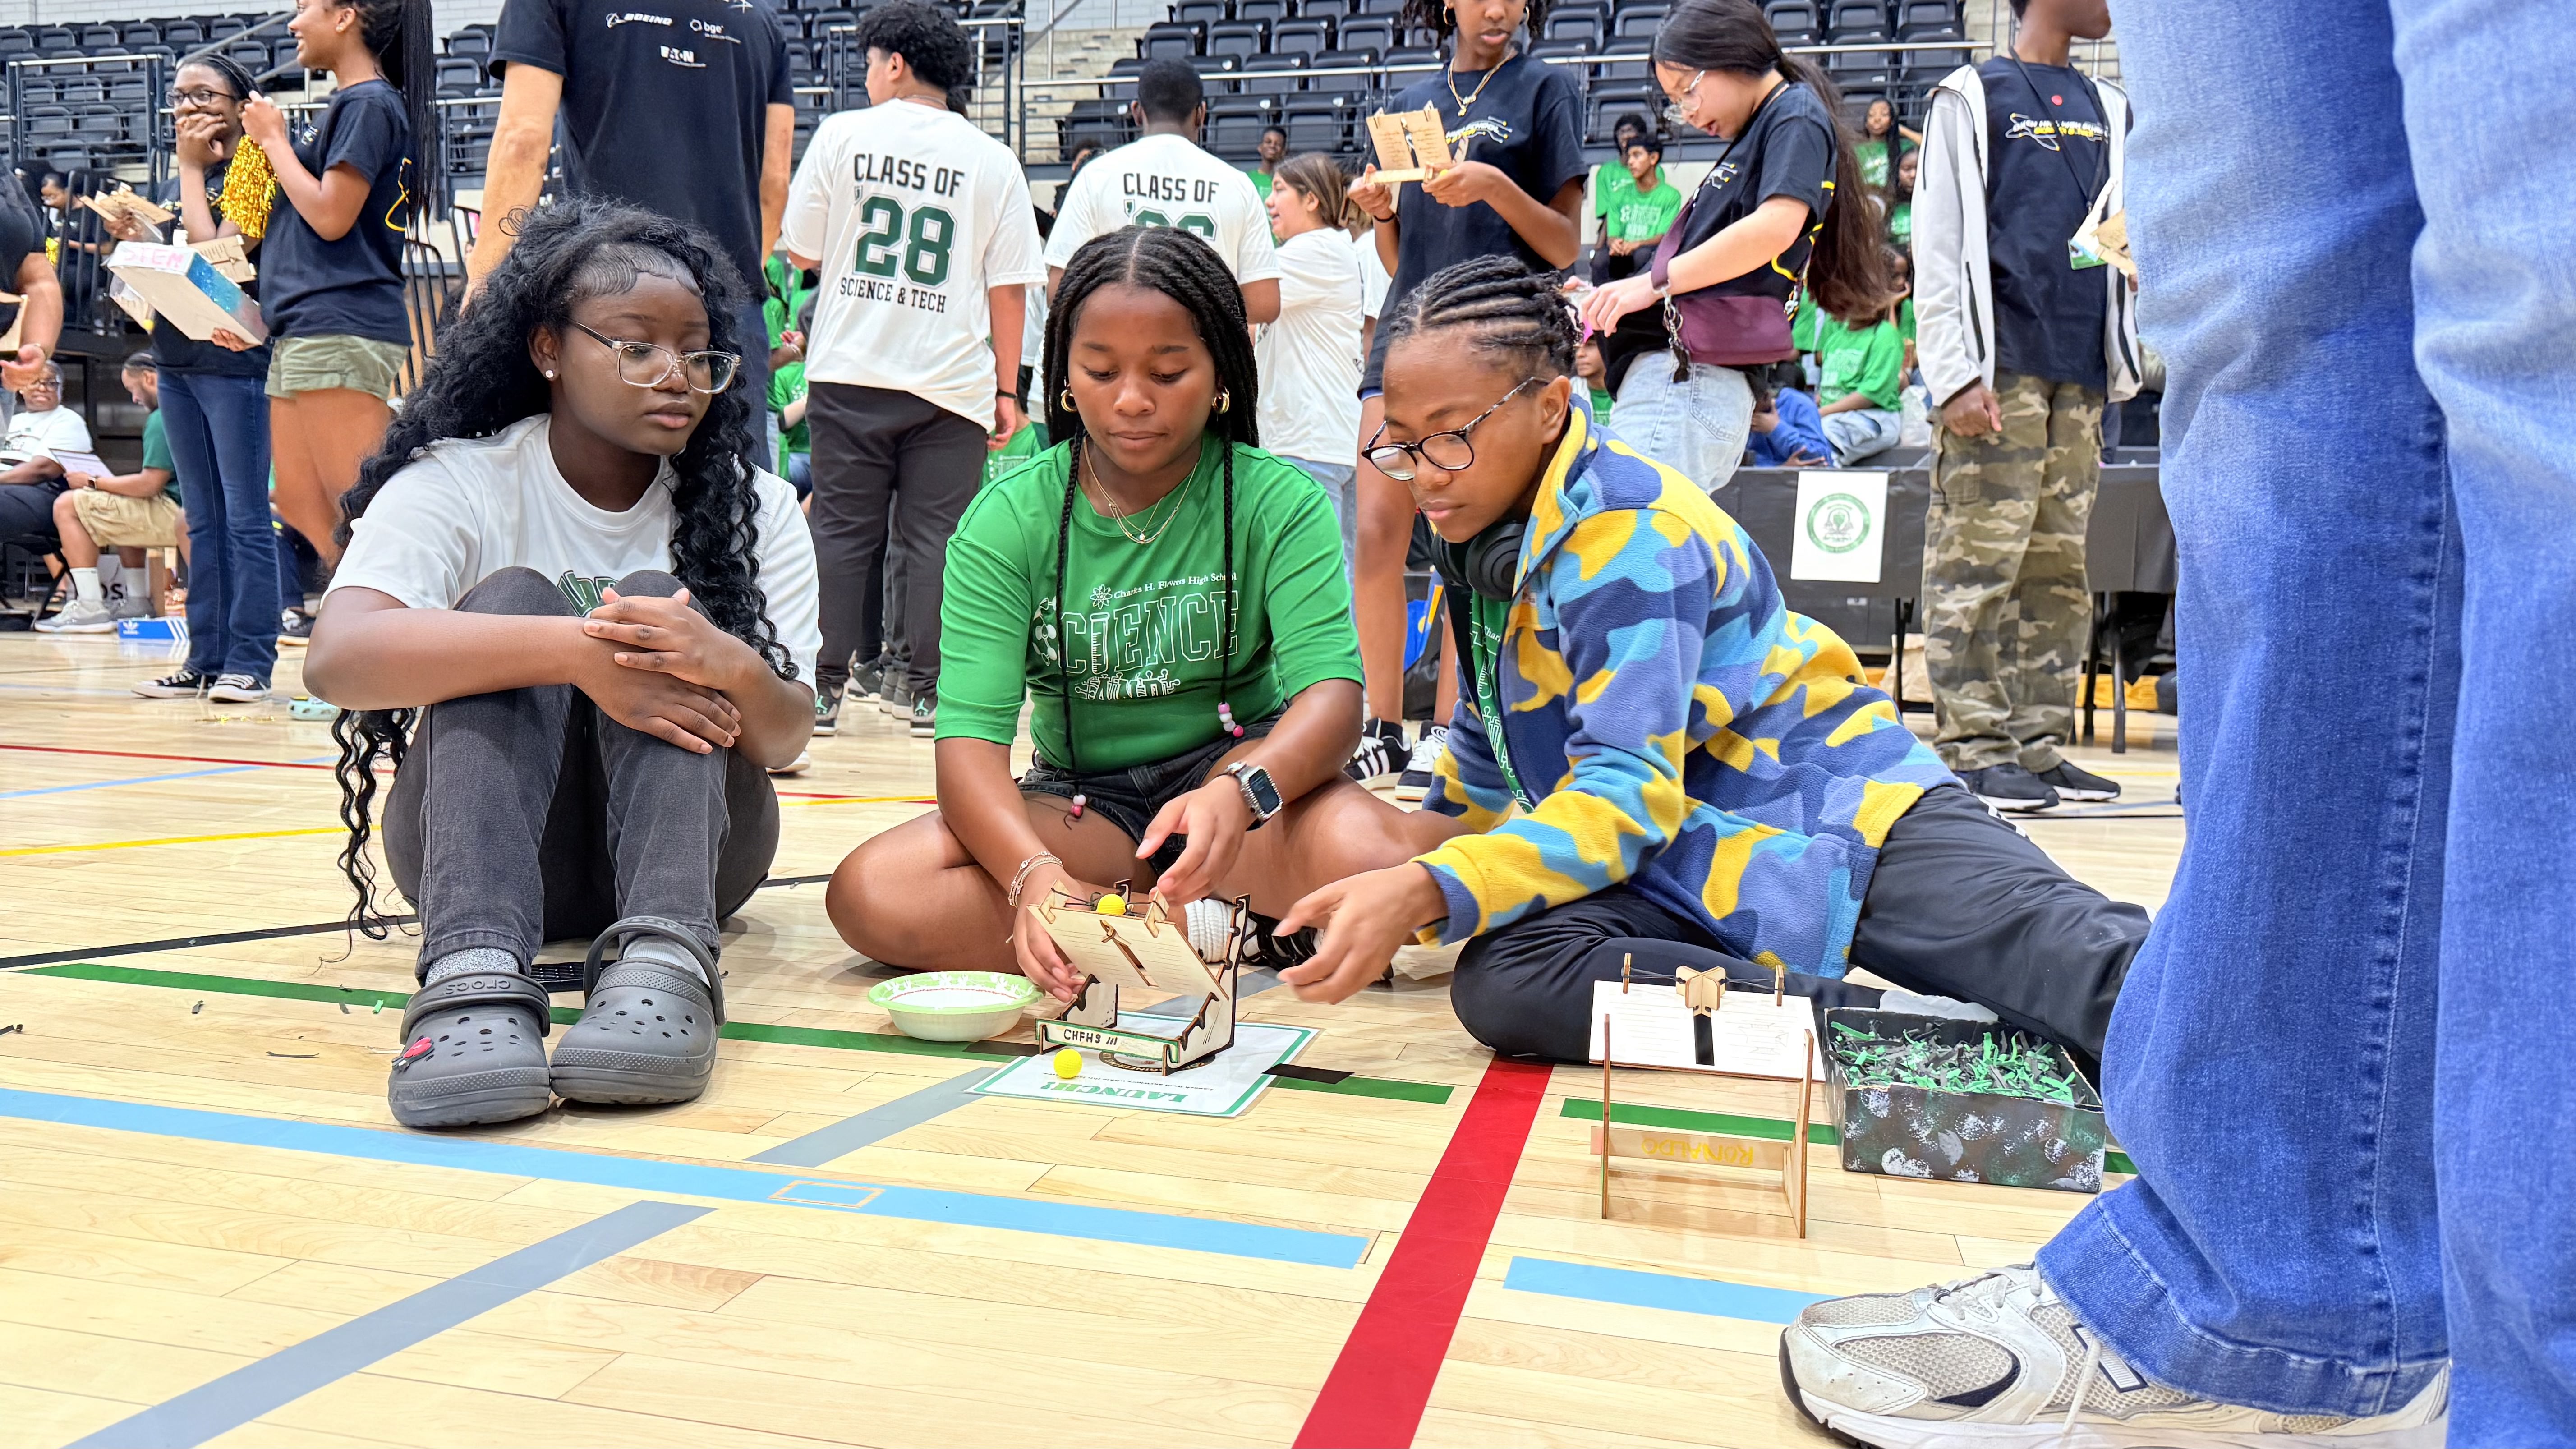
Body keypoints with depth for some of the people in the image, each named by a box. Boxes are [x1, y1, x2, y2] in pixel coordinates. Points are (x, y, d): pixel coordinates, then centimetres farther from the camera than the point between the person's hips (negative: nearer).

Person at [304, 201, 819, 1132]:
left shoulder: (757, 508, 0)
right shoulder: (454, 484, -5)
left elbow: (786, 740, -12)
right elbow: (338, 659, -25)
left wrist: (731, 670, -36)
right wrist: (575, 652, -37)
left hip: (684, 845, 1)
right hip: (483, 845, -1)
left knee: (657, 602, -22)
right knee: (510, 602, -26)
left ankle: (663, 958, -44)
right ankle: (474, 975, -47)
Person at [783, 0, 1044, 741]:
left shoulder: (842, 134, 2)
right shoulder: (993, 160, 3)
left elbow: (800, 251, 7)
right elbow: (1009, 287, 0)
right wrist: (1007, 389, 5)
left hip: (849, 373, 0)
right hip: (951, 379, 0)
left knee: (842, 530, 8)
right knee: (934, 536, 5)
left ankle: (826, 683, 11)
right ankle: (928, 689, 6)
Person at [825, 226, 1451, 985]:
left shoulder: (1277, 500, -6)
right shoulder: (1007, 521, -5)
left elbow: (1332, 692, -18)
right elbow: (970, 736, -14)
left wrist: (1239, 793, -41)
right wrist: (1031, 872, -36)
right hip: (1079, 801, 4)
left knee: (1358, 852, -39)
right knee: (869, 894, -26)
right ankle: (1230, 928, -22)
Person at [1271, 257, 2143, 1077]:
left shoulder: (1627, 534, -16)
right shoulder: (1483, 531, 9)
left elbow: (1629, 792, -25)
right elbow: (1490, 748, 24)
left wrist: (1430, 893, -35)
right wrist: (1402, 901, 27)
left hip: (1837, 822, -5)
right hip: (1687, 875, 6)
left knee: (2085, 959, -31)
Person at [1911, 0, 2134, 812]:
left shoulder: (2107, 110, 21)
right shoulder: (1972, 98, 4)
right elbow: (1937, 245, -3)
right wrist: (1953, 375, -13)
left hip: (2082, 373, 6)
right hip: (2001, 364, -6)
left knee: (2059, 565, 5)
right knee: (1979, 560, -9)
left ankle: (2040, 744, 10)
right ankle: (1973, 747, -5)